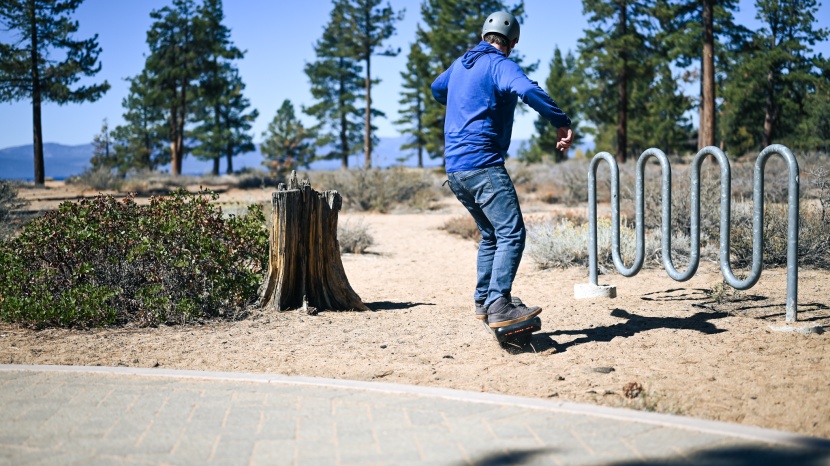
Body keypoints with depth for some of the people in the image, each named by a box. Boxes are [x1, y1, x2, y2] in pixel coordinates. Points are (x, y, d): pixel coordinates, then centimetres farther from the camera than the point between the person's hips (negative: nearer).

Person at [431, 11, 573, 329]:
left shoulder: (461, 64, 19)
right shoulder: (499, 64, -6)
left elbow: (437, 90, 40)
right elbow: (528, 90, -27)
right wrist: (562, 123, -23)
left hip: (454, 168, 9)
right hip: (483, 165, -9)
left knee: (491, 235, 19)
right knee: (512, 234, -14)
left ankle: (483, 301, 20)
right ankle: (499, 306, -24)